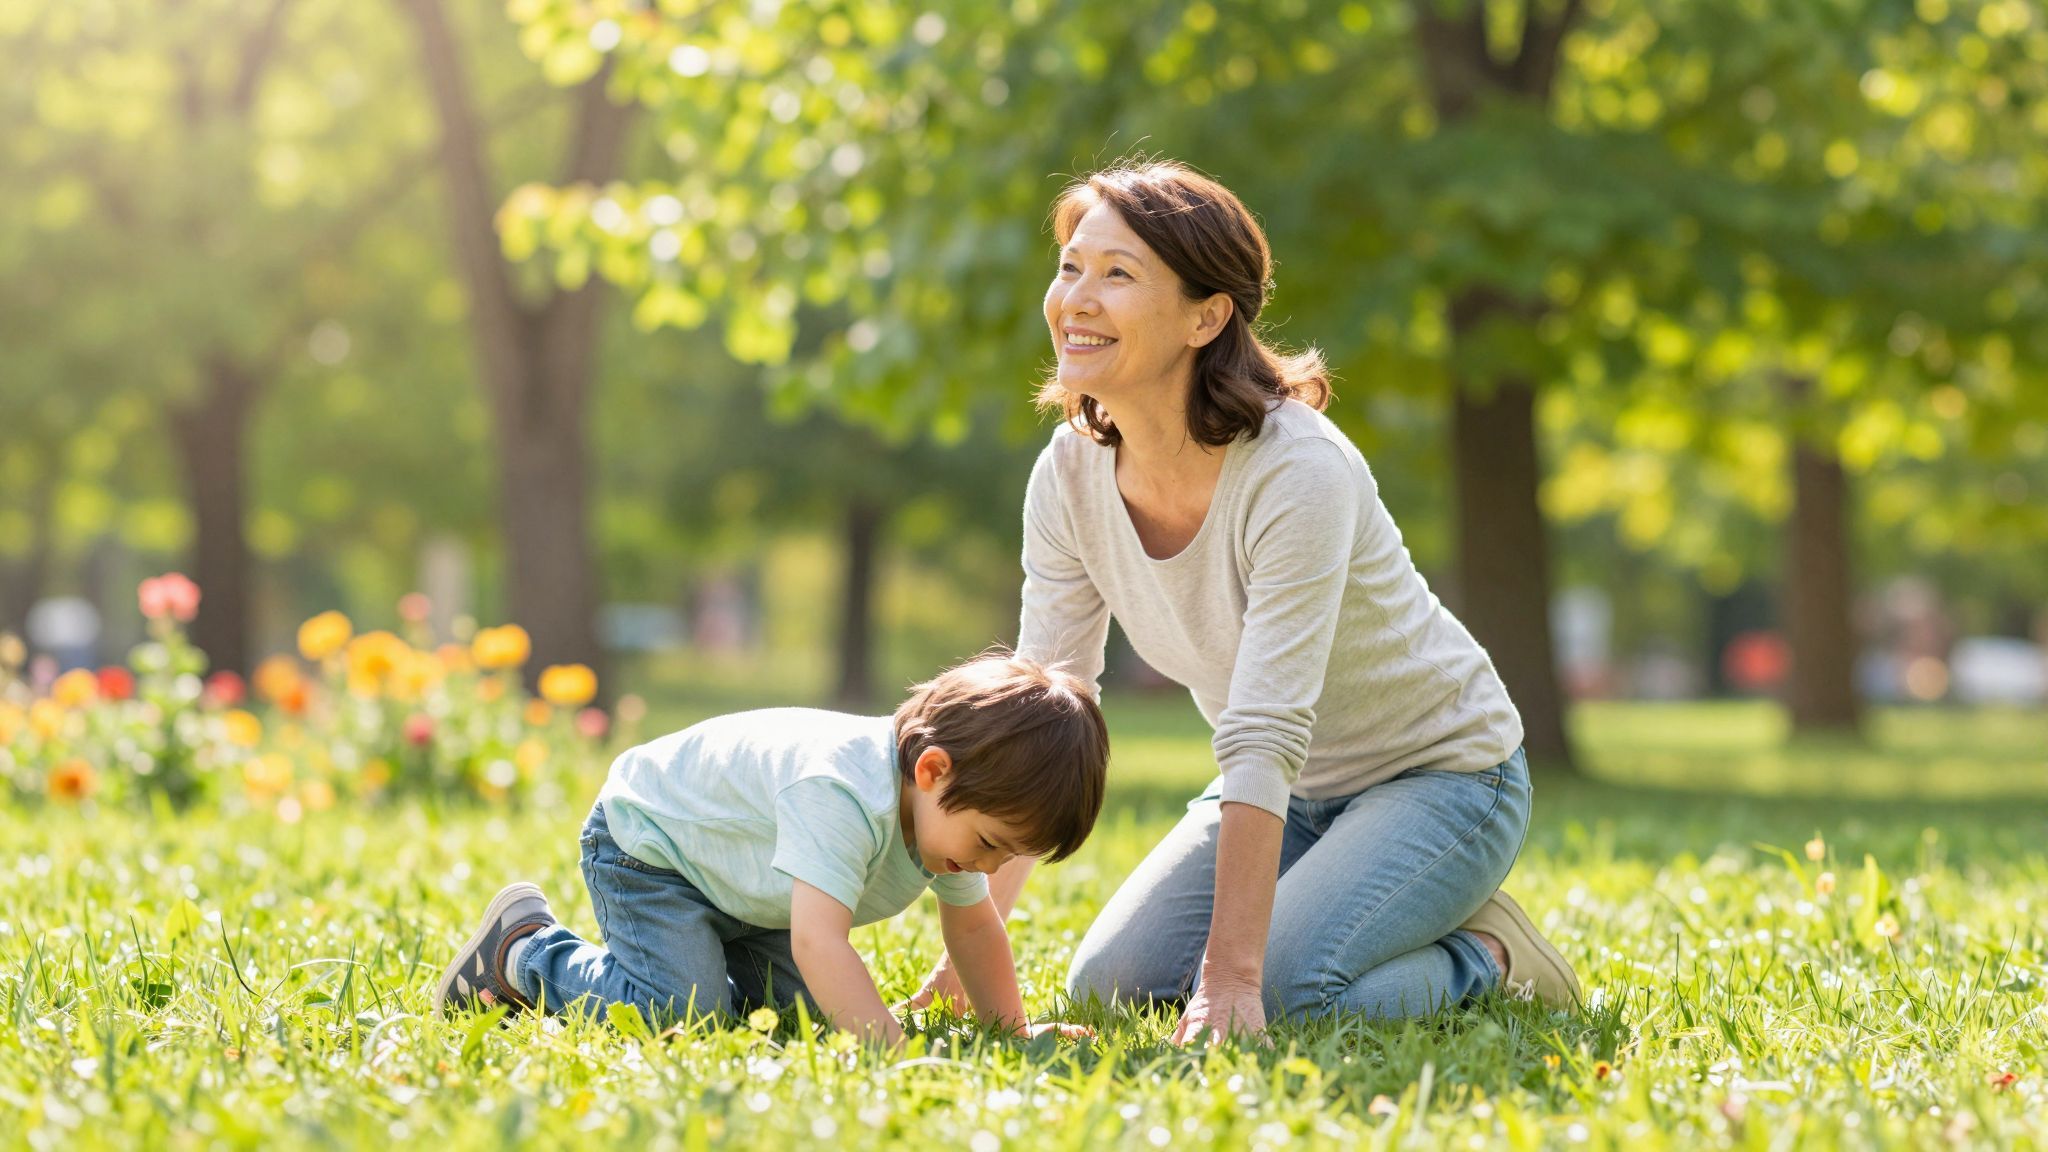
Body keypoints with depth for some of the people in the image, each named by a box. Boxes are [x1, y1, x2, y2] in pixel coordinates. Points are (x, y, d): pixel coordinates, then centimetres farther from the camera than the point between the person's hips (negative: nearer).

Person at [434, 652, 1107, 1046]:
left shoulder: (949, 803, -14)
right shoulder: (841, 796, -43)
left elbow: (973, 927, -1)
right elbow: (816, 941, -51)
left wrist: (1011, 1027, -12)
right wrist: (894, 1051, -57)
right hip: (644, 842, -8)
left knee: (803, 1002, -2)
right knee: (682, 1006, -23)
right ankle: (526, 948, 0)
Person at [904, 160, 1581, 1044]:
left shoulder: (1300, 474, -31)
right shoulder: (1071, 475, -12)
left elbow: (1265, 736, -36)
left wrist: (1231, 977, -39)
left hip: (1439, 774, -6)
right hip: (1290, 792, 7)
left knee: (1281, 992, -28)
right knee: (1110, 985, -9)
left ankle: (1481, 954, 2)